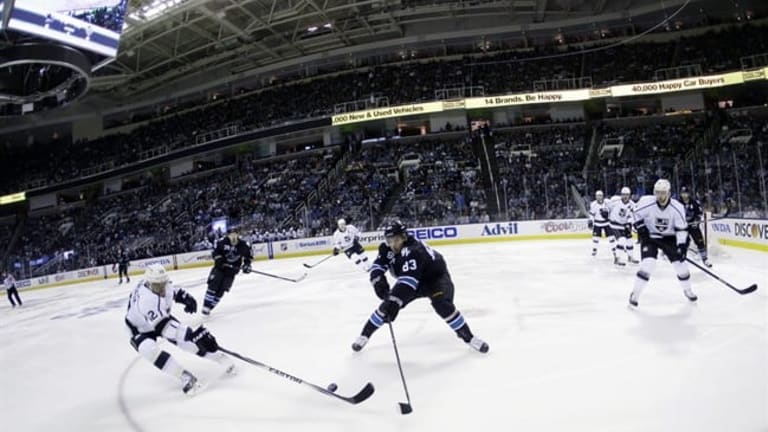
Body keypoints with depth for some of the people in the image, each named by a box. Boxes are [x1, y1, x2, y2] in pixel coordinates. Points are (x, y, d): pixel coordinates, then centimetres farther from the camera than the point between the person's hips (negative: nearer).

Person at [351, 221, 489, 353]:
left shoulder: (414, 251, -40)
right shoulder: (387, 249, -17)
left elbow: (408, 281, -48)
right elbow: (377, 267, -11)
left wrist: (394, 303, -56)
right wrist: (379, 283, -33)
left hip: (436, 276, -6)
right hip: (412, 279, 6)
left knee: (442, 304, -30)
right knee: (388, 304, -7)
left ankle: (468, 337, -12)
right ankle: (364, 335, 9)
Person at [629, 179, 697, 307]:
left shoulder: (677, 207, -19)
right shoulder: (646, 202, -23)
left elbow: (681, 228, -13)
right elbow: (637, 214, -3)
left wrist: (682, 246, -19)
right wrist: (641, 228, -12)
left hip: (669, 237, 2)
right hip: (650, 236, -2)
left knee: (680, 263, 2)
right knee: (648, 263, -19)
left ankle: (687, 290, 31)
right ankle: (635, 293, -7)